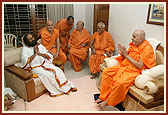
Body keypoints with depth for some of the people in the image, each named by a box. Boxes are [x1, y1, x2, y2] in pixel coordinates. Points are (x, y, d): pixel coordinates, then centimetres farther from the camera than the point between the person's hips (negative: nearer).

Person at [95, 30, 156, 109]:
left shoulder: (147, 48, -12)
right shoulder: (133, 45, 9)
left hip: (135, 71, -8)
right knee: (106, 72, -6)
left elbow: (140, 66, -19)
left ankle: (108, 102, -10)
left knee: (121, 83, -33)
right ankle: (103, 97, -1)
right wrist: (122, 54, -7)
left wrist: (126, 55, -14)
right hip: (124, 66, 8)